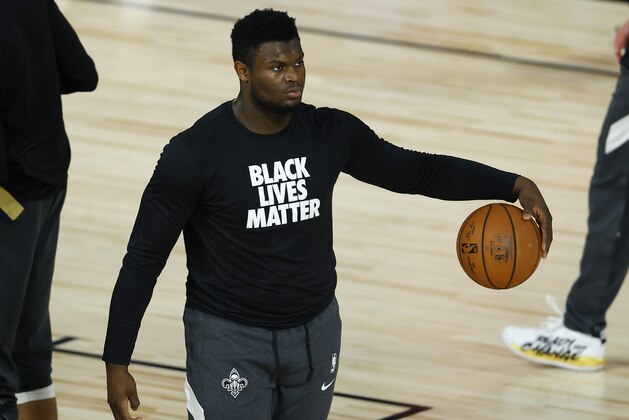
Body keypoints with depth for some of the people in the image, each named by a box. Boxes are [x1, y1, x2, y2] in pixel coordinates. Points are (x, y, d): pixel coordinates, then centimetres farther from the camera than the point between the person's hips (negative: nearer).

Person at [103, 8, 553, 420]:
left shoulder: (331, 134, -5)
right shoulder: (195, 154, -17)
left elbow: (417, 170, 9)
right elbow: (144, 259, -10)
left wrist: (515, 186, -2)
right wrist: (117, 364, -13)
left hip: (316, 333, 5)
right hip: (230, 340, -5)